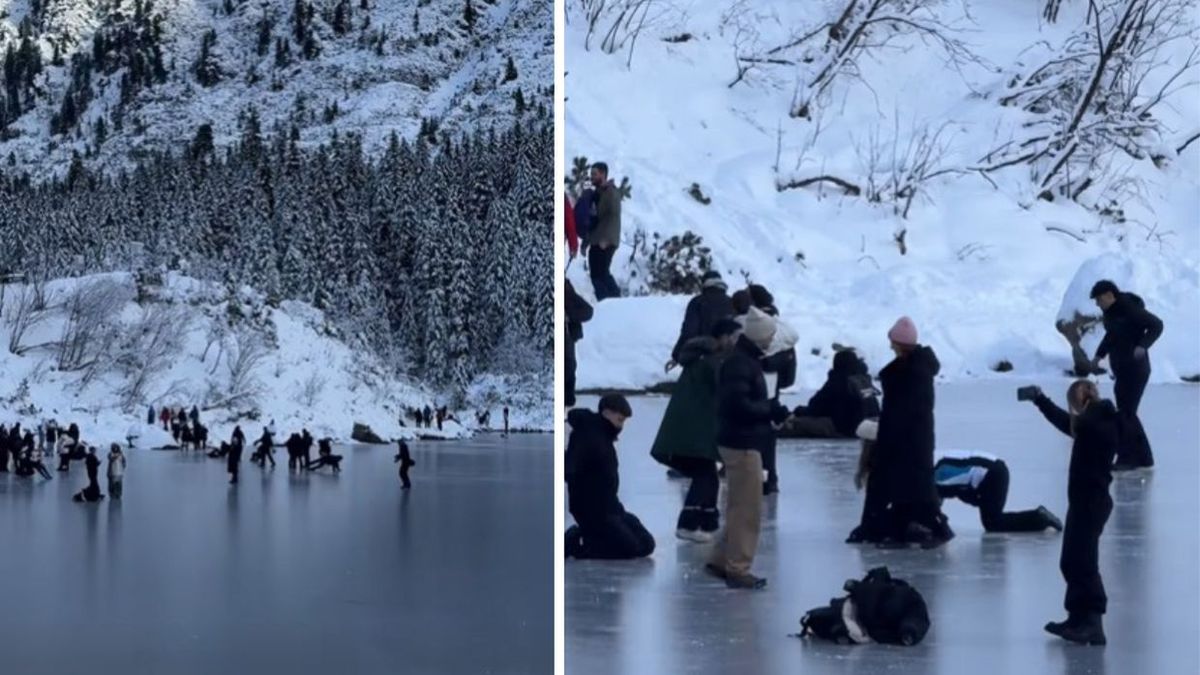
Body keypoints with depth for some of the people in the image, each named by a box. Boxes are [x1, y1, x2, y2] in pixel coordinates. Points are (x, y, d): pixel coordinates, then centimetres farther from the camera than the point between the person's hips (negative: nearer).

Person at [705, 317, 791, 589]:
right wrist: (772, 409, -15)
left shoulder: (746, 361, 15)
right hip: (742, 444, -11)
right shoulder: (739, 364, -18)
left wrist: (772, 409, 3)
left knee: (739, 507, 18)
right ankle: (737, 569, 2)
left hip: (742, 442, 11)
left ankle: (721, 560, 26)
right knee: (748, 510, -4)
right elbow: (738, 405, -25)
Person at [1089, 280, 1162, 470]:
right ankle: (1144, 458, 22)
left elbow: (1156, 325, -19)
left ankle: (1126, 458, -4)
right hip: (1121, 370, 10)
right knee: (1127, 413, 14)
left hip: (1135, 370, -10)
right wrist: (1099, 355, 11)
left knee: (1125, 414, -9)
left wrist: (1143, 346, -32)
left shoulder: (1130, 310, -20)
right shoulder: (1110, 311, 6)